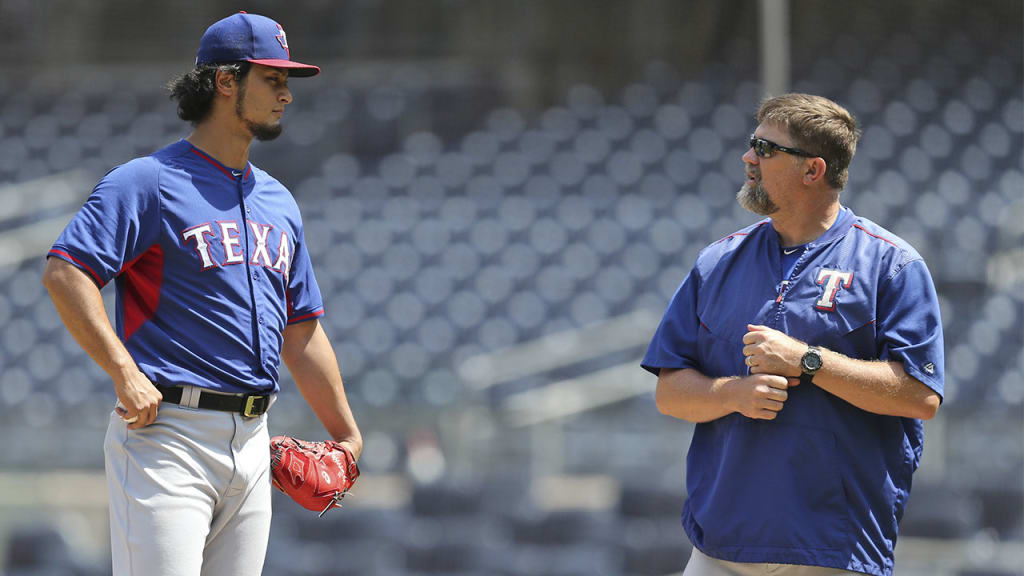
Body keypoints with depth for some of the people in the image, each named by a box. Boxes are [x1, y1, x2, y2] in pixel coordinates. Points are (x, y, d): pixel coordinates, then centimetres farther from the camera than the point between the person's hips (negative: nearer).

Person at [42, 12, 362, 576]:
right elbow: (64, 273, -15)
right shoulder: (151, 181, -5)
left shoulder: (278, 202, 20)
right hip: (167, 433, -8)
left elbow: (301, 330, 25)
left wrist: (346, 434, 23)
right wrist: (125, 374, -21)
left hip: (252, 441, 8)